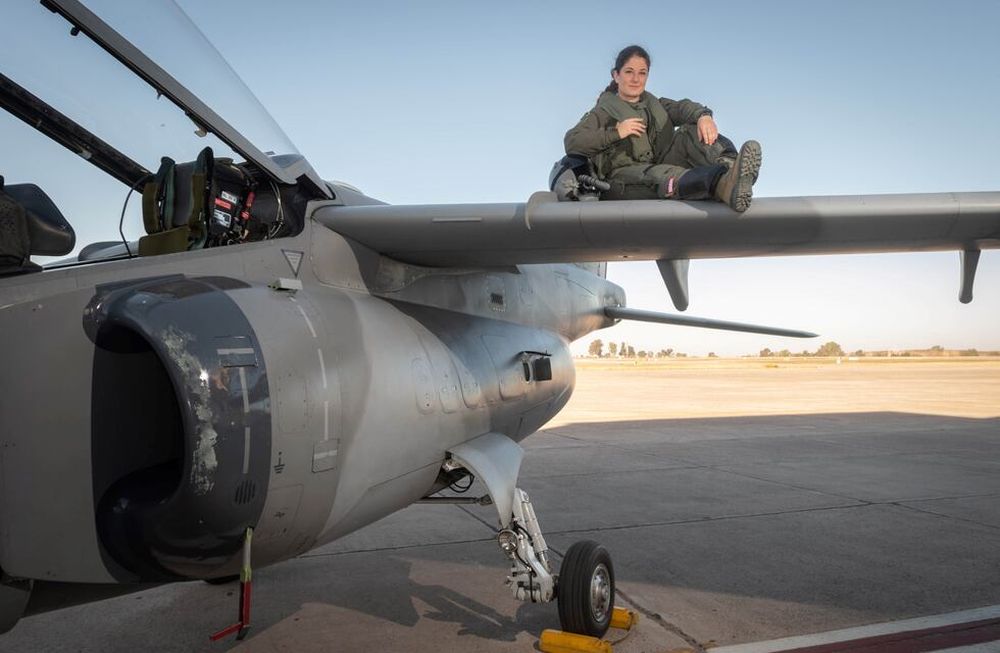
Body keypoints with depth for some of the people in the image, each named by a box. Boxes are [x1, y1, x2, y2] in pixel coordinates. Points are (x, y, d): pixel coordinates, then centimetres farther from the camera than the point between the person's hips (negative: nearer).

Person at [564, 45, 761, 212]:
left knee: (691, 132, -16)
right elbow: (572, 143, -3)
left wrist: (703, 116, -20)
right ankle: (725, 184, -66)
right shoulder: (603, 112, 17)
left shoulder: (656, 105, 29)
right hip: (623, 178, -5)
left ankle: (729, 166, -48)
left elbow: (682, 107, 4)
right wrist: (616, 132, -12)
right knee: (659, 174, -36)